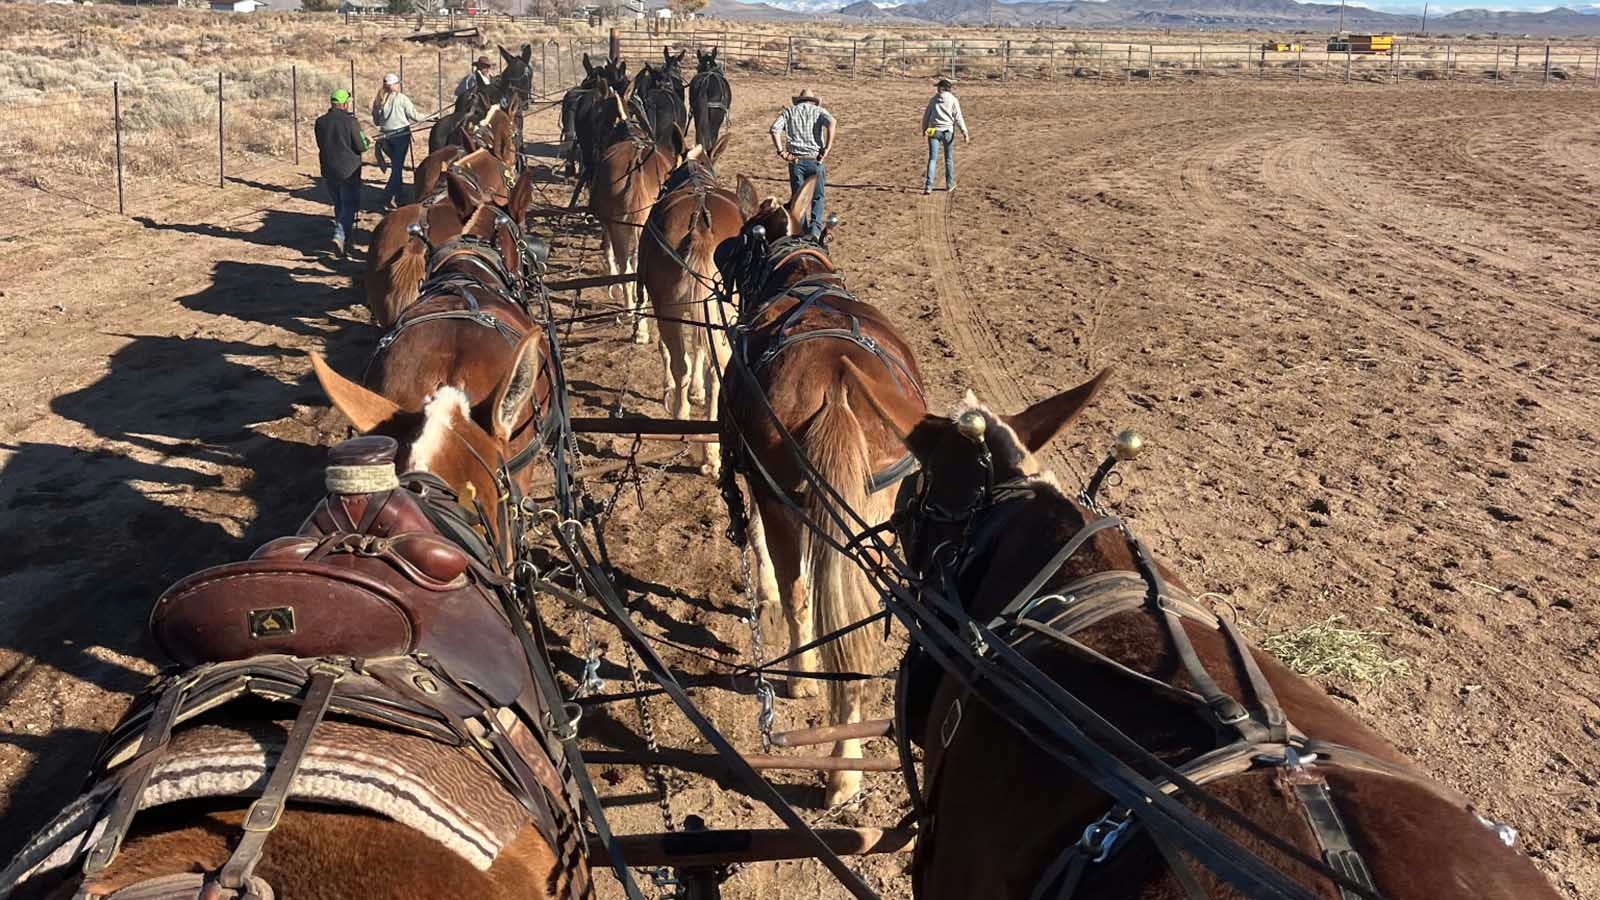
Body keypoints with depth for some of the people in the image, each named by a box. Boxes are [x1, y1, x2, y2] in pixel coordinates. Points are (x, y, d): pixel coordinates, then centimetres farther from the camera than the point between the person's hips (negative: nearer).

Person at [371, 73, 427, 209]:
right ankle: (388, 196, -13)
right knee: (398, 166, -3)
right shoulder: (401, 98, -9)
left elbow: (376, 122, 11)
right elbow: (414, 116, -7)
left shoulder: (378, 101, 5)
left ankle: (400, 196, 25)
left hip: (387, 137, 5)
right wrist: (427, 118, 11)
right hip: (402, 135, -5)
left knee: (396, 165, 18)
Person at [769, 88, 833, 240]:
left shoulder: (789, 112, 13)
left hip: (796, 160, 1)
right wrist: (827, 148, -13)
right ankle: (815, 229, -1)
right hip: (816, 159, -1)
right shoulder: (819, 110, 10)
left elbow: (775, 129, -4)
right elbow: (831, 122, -13)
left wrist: (781, 151, -4)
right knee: (818, 197, 12)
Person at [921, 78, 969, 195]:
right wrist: (965, 133, -8)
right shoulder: (953, 100, -2)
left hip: (934, 131, 1)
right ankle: (950, 184, 24)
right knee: (949, 158, 14)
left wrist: (924, 129, 25)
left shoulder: (933, 99, 5)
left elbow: (926, 115, 11)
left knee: (932, 159, -3)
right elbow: (958, 117, -8)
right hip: (948, 131, -1)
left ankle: (929, 186, -16)